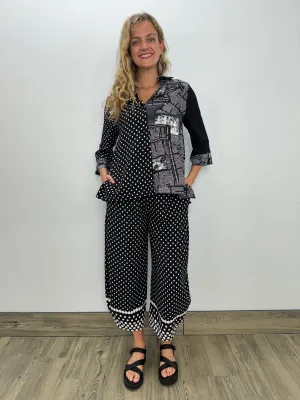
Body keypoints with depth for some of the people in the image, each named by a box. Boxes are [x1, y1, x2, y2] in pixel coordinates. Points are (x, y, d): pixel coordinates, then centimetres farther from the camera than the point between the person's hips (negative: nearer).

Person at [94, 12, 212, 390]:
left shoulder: (181, 91, 6)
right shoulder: (116, 97, 12)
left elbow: (201, 144, 11)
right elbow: (104, 148, 15)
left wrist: (189, 181, 1)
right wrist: (104, 174, -2)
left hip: (169, 200, -1)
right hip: (124, 201, 2)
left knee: (169, 273, 5)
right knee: (126, 272, 8)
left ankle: (167, 347, 32)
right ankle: (138, 346, 32)